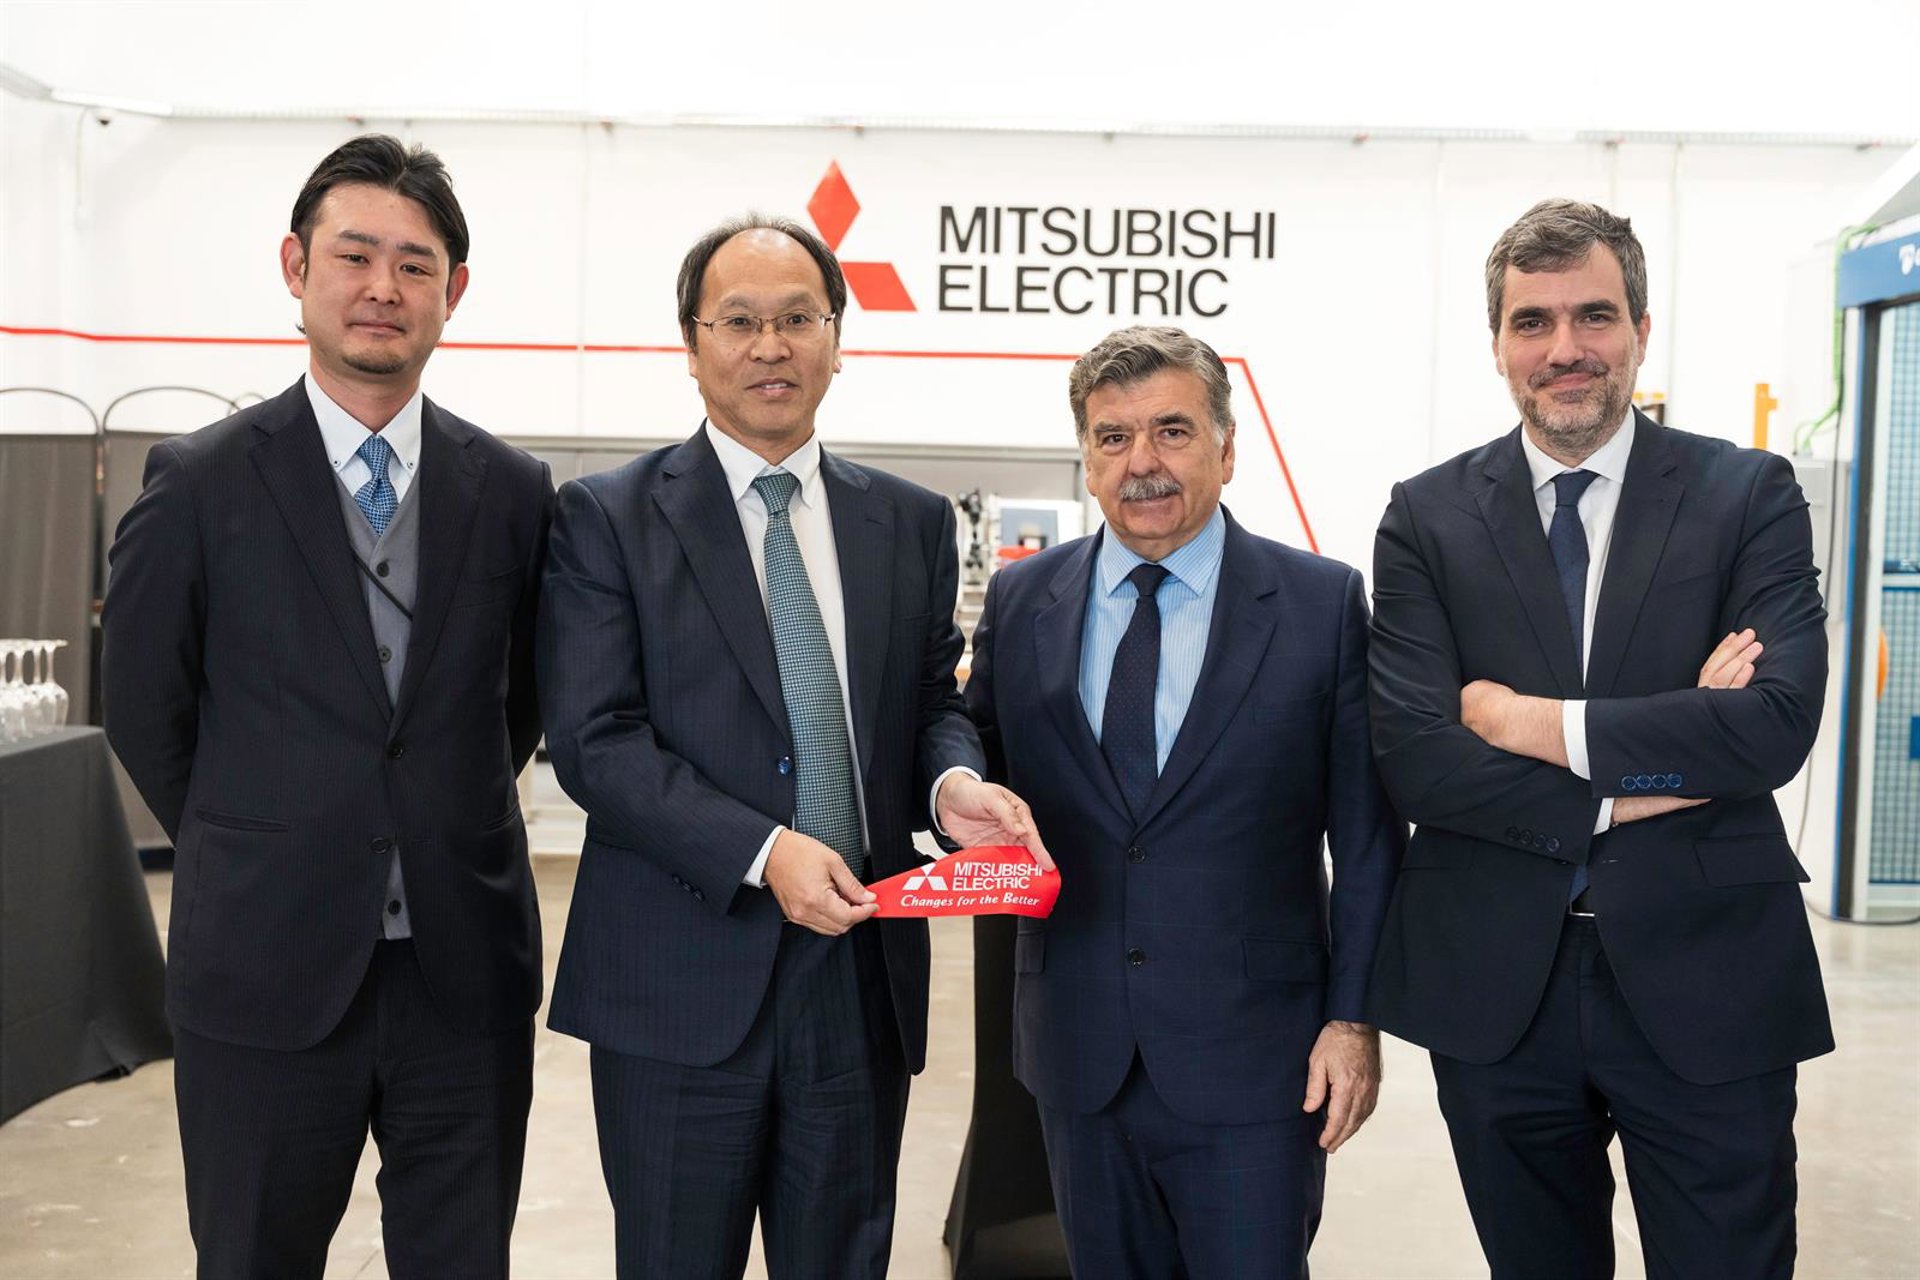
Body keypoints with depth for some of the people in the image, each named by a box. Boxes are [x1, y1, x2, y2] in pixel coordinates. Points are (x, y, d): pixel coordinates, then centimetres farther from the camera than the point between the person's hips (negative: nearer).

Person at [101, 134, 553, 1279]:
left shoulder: (514, 490, 2)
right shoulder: (200, 482, -4)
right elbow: (145, 710, 4)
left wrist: (448, 835, 9)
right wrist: (252, 857, 7)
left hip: (467, 969, 2)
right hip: (266, 972, -1)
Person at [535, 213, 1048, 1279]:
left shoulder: (913, 523, 9)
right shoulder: (607, 519, -2)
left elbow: (933, 699, 13)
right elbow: (595, 741, -9)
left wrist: (953, 782, -11)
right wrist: (760, 853, -20)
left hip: (864, 979, 3)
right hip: (682, 987, -3)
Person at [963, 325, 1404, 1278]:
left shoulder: (1322, 604, -4)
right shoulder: (1019, 601, 3)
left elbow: (1367, 832, -2)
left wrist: (1354, 1018, -5)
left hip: (1252, 1055, -2)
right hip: (1080, 1049, 3)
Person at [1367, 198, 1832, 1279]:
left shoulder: (1749, 495, -1)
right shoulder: (1429, 517, 1)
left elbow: (1779, 723, -15)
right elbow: (1410, 752, -10)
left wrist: (1534, 722, -15)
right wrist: (1622, 792, -15)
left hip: (1706, 979, -1)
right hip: (1496, 984, 1)